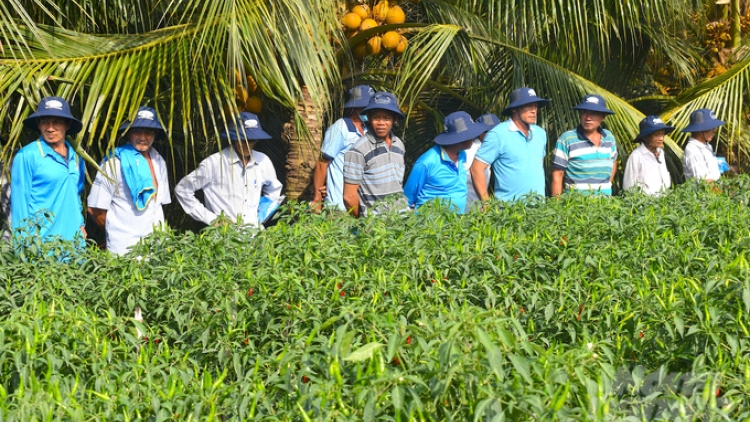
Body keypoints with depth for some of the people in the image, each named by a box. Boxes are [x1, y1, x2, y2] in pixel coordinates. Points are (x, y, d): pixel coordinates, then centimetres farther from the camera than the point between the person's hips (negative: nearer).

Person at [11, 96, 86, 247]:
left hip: (72, 240, 6)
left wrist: (81, 225, 14)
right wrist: (24, 243, -11)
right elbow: (20, 201, -8)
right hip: (39, 242, -6)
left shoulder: (76, 158, 10)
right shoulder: (27, 156, -7)